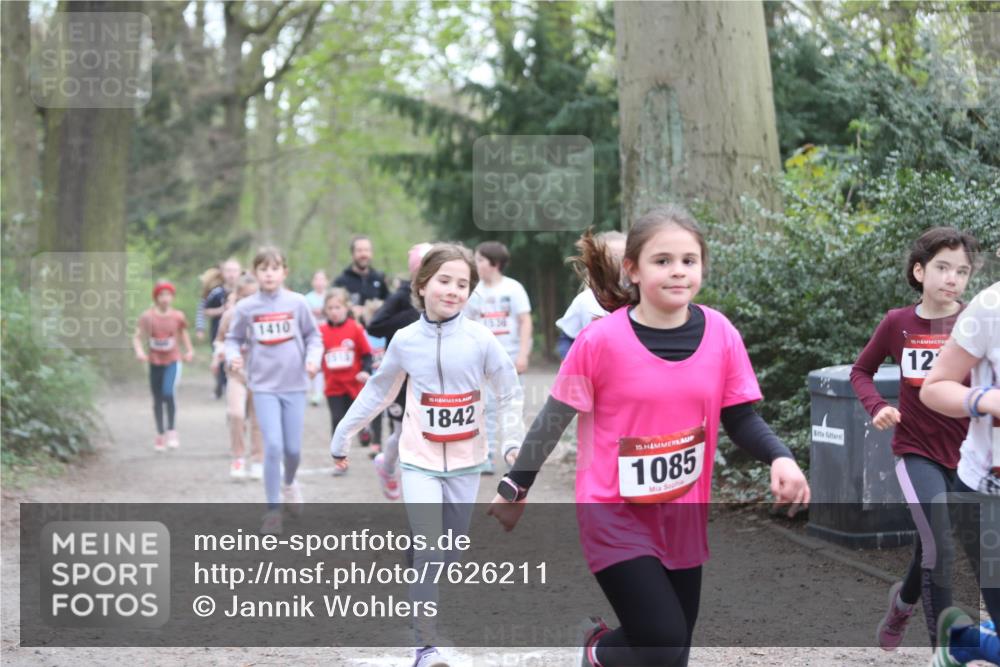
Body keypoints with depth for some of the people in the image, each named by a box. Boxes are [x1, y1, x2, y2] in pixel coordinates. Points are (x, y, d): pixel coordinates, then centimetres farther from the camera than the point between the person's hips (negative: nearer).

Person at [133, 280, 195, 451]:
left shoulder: (178, 317, -3)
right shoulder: (147, 317, -6)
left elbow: (183, 333, 15)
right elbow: (137, 337, -5)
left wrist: (189, 350, 4)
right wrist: (139, 351, -23)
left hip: (173, 361, -1)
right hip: (155, 362, 1)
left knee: (168, 393, -21)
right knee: (157, 399, 9)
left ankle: (171, 431, -6)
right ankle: (160, 434, 23)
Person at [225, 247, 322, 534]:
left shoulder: (297, 303, -2)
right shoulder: (246, 308, -3)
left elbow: (313, 335, 6)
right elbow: (234, 338, 7)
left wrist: (313, 358, -11)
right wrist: (233, 356, -12)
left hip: (294, 385, 1)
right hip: (264, 386, -1)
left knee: (293, 448, 7)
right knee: (273, 447, -10)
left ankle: (289, 484, 41)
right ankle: (273, 510, 2)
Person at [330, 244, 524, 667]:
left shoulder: (481, 339, -10)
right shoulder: (405, 340, -6)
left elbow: (509, 392, -1)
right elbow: (378, 392, 9)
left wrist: (513, 442, -13)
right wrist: (343, 436, 14)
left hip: (465, 462, 1)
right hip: (420, 461, -1)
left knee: (451, 554, 9)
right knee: (428, 552, -14)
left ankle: (425, 610, 32)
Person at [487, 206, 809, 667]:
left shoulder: (720, 335, -6)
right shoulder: (601, 341, -16)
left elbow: (740, 419, 0)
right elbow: (555, 418, -5)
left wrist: (781, 458, -19)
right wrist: (515, 490, 5)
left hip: (683, 518, 5)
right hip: (615, 516, -5)